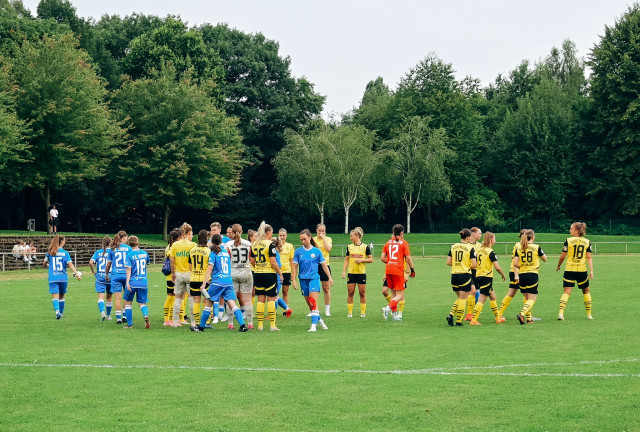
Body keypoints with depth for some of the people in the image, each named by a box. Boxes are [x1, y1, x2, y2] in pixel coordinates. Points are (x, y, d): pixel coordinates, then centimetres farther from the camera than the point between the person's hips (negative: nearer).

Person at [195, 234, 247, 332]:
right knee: (232, 305, -2)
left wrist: (204, 284, -11)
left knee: (208, 304, 7)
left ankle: (201, 327, 12)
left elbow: (210, 269, -9)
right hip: (229, 282, 5)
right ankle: (242, 324, -16)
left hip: (217, 282, -5)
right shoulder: (226, 252, 16)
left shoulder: (213, 253, -2)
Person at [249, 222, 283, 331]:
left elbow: (252, 261, 11)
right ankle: (272, 325, -2)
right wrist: (280, 272, -4)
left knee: (260, 300, 9)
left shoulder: (254, 244, 7)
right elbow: (273, 261, -15)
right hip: (269, 273, -6)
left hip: (257, 274, 6)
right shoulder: (270, 244, -12)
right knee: (271, 299, -1)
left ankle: (260, 324, 8)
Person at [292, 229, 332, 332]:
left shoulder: (316, 251, 2)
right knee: (310, 304, 6)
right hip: (303, 279, 3)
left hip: (314, 278, -3)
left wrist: (330, 278, 6)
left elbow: (324, 265, 8)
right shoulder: (298, 251, 6)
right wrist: (294, 280, 2)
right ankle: (319, 320, 25)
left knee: (313, 302, -16)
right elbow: (294, 266, 9)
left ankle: (314, 325, -19)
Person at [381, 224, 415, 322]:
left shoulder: (388, 243, 11)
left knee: (393, 293, 15)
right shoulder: (403, 242, -1)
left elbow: (382, 258, 7)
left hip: (388, 270, 5)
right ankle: (388, 308, -25)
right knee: (400, 295, -2)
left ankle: (395, 315, 15)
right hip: (398, 271, -5)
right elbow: (408, 258, -7)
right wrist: (412, 269, 1)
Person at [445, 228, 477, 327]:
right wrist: (468, 266, 10)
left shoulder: (453, 247, 6)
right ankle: (458, 321, 3)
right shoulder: (470, 248, -8)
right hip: (465, 275, -5)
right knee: (463, 299, 4)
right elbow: (474, 264, -11)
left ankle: (451, 315, 1)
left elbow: (448, 262, 5)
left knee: (460, 298, 19)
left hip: (454, 274, 5)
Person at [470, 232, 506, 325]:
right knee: (482, 299, -7)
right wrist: (503, 275, 0)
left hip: (479, 276, 8)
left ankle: (497, 317, 28)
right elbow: (497, 267, -15)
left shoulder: (479, 250, 8)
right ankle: (473, 320, -11)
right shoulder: (491, 252, -13)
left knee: (492, 297, 20)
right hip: (487, 277, -8)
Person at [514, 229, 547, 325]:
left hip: (522, 275, 4)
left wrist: (516, 275, 0)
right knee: (532, 299, -4)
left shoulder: (519, 248, 4)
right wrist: (541, 253, 27)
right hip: (532, 274, -4)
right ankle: (521, 314, -25)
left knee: (527, 298, 17)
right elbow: (545, 259, 11)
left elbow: (515, 264, -1)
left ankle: (528, 318, 18)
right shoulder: (536, 247, -3)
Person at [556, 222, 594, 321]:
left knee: (567, 292, -4)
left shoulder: (568, 241, -3)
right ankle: (589, 314, 20)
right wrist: (591, 271, -2)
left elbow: (562, 257, 1)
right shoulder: (587, 242, 5)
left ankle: (561, 313, -18)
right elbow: (589, 258, -1)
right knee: (586, 291, 17)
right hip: (582, 270, 2)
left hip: (569, 270, -2)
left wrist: (558, 266, 16)